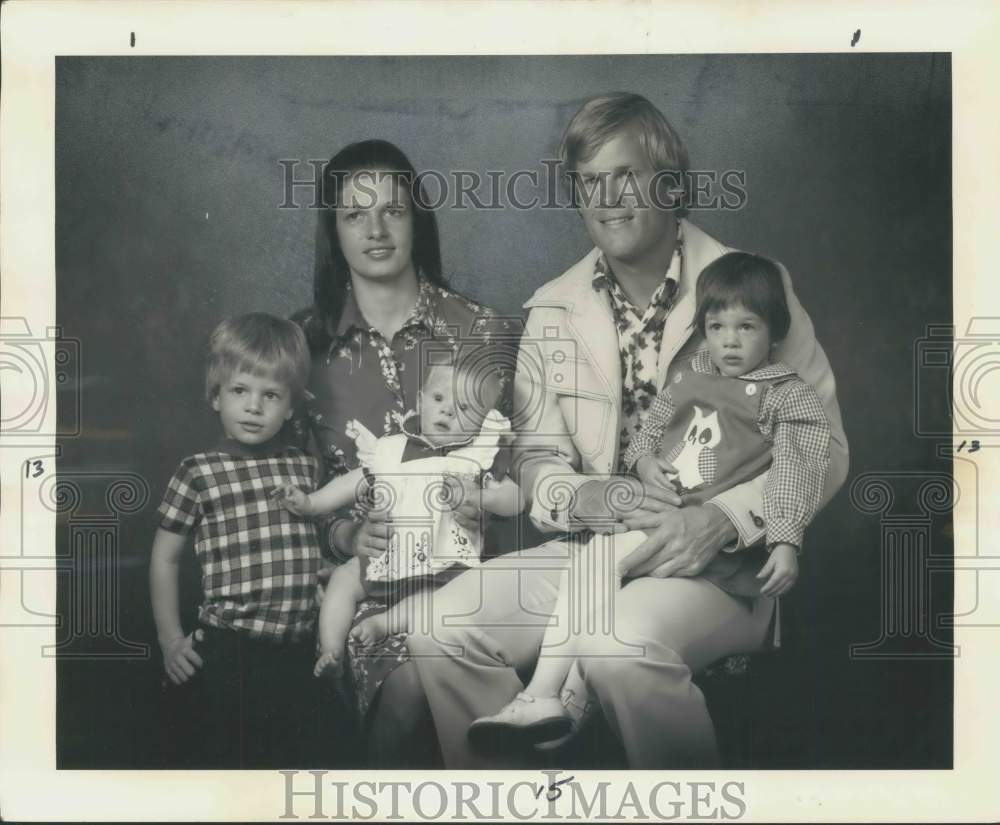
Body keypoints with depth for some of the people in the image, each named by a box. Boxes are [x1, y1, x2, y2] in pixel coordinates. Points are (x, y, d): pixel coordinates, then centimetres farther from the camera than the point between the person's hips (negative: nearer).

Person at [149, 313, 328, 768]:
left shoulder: (306, 467, 6)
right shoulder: (199, 473, -5)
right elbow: (165, 557, 0)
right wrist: (170, 640, -1)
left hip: (297, 650, 4)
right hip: (228, 651, -4)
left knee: (292, 755, 16)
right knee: (221, 760, 7)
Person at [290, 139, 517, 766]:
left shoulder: (482, 331, 6)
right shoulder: (305, 340, 7)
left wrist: (485, 504, -10)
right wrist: (345, 533, -11)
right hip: (359, 567, 0)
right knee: (411, 682, -29)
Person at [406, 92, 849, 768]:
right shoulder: (551, 311, 11)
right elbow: (535, 456, 11)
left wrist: (721, 521, -19)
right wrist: (581, 497, -13)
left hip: (721, 560, -4)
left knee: (619, 643, -35)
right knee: (442, 626, -17)